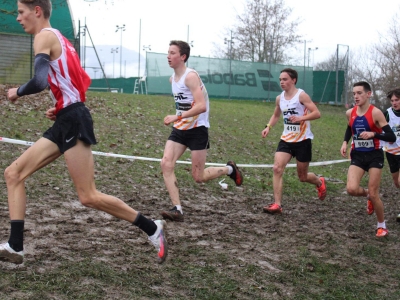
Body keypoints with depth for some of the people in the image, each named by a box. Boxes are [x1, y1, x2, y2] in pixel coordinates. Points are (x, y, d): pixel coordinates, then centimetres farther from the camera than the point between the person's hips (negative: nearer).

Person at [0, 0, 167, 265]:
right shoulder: (58, 38, 20)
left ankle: (152, 229, 4)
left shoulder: (44, 36, -9)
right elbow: (83, 81, 23)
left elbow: (40, 81, -24)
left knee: (89, 197, -7)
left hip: (73, 122, -10)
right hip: (66, 122, 10)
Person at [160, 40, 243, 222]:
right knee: (166, 164, -12)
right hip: (179, 129, 8)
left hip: (197, 130, -8)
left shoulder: (190, 76, -18)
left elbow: (201, 106, -28)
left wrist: (177, 117, -32)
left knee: (199, 177, -2)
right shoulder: (172, 78, 9)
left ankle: (229, 169, 26)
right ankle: (177, 209, -10)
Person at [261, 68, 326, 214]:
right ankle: (277, 204, -14)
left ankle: (320, 182, 42)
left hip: (303, 140, -5)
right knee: (277, 168, -15)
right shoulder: (279, 98, 5)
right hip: (286, 140, 5)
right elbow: (276, 115, 23)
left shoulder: (301, 95, -12)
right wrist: (268, 127, 5)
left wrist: (301, 118, -32)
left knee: (302, 177, 8)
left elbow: (317, 113, -18)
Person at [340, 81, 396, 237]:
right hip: (357, 156, 4)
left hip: (374, 156, -4)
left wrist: (373, 134, -33)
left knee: (374, 194, -3)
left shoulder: (375, 113, -15)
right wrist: (345, 142, 5)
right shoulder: (350, 113, 0)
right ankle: (367, 195, 20)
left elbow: (392, 137, -18)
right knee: (351, 189, -17)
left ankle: (382, 226, 19)